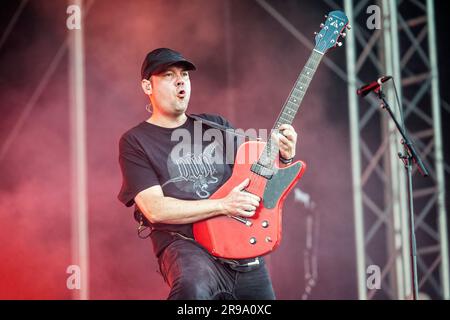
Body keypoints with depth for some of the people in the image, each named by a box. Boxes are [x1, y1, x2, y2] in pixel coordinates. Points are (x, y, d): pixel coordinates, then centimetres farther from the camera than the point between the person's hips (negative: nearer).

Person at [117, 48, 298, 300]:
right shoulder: (135, 142, 0)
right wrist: (224, 205, -16)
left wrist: (283, 157, -1)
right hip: (185, 244, -6)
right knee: (194, 289, -38)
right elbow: (154, 209, -11)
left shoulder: (217, 125, 15)